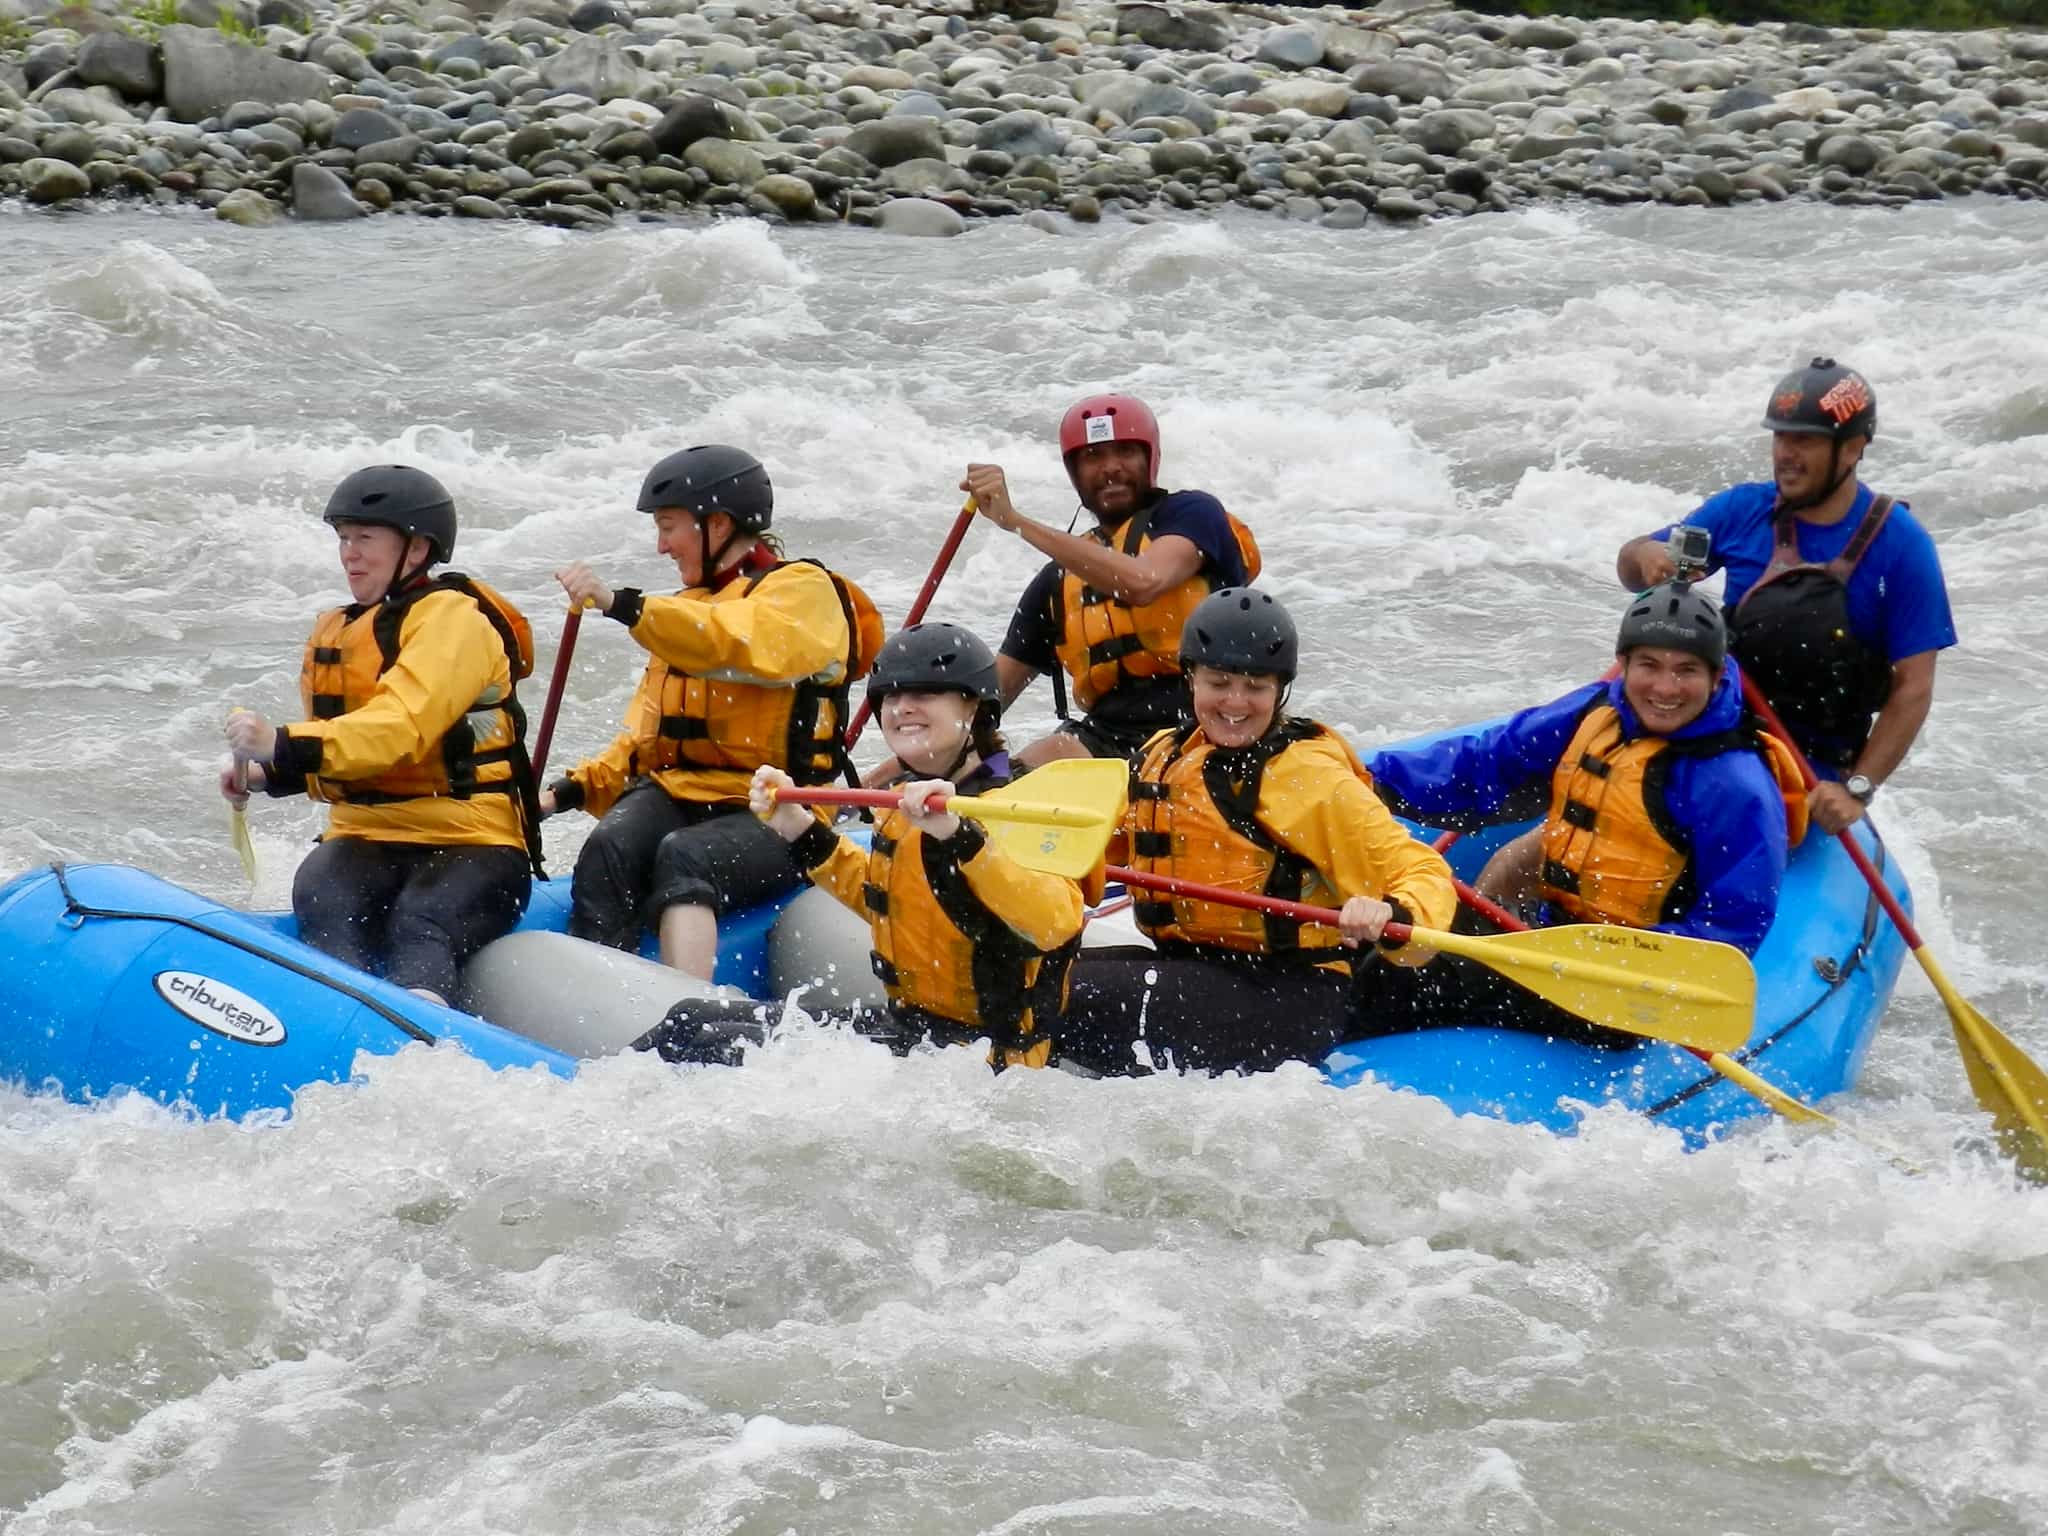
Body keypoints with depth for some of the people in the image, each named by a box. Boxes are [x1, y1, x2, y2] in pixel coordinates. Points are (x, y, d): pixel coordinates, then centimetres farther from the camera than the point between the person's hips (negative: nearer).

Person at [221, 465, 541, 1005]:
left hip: (471, 844, -5)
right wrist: (263, 775, 7)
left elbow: (403, 728, -22)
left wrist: (286, 747, -33)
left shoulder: (452, 616, -6)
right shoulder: (336, 633, 22)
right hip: (365, 842, 5)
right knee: (321, 895, -29)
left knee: (419, 925, -36)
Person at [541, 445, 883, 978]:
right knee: (609, 850, -28)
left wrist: (621, 604, -32)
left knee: (683, 856, -36)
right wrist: (572, 790, 4)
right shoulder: (690, 610, 26)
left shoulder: (804, 591, 1)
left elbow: (742, 644, -23)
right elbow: (645, 739, 21)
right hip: (677, 791, 6)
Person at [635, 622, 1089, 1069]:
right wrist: (798, 830, 14)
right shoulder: (909, 803, 8)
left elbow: (1055, 922, -37)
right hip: (905, 1024, 9)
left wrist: (959, 835, -48)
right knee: (693, 1019, 7)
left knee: (705, 1044, -13)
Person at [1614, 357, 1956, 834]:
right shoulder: (1742, 509, 4)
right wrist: (1645, 556, -12)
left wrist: (1857, 789, -16)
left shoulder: (1900, 543, -6)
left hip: (1815, 773, -3)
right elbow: (1631, 569, 13)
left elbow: (1913, 689, -7)